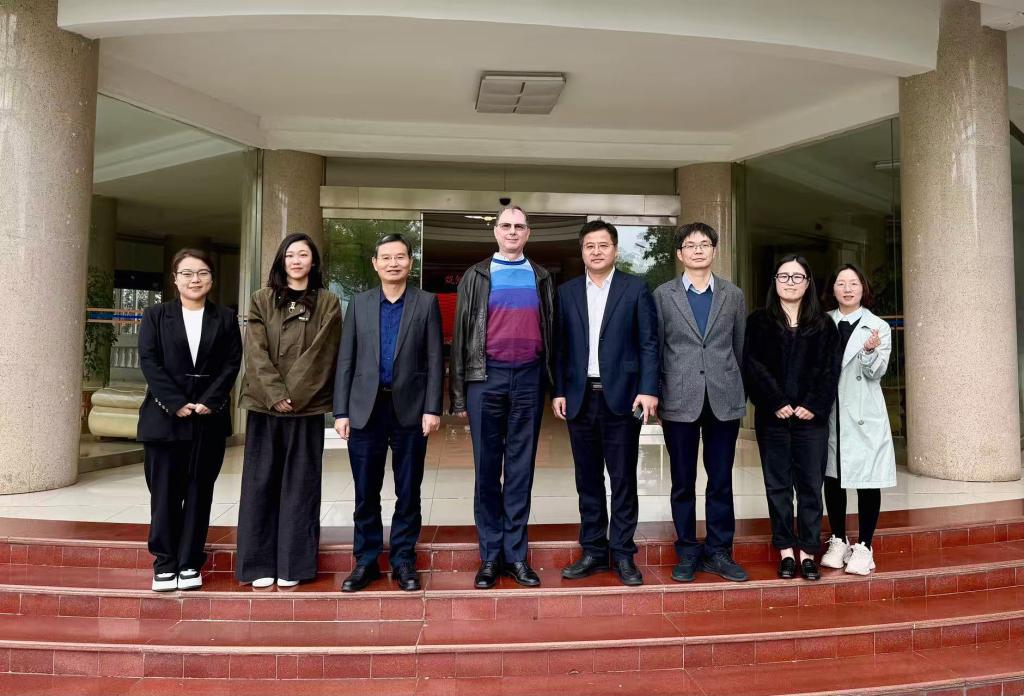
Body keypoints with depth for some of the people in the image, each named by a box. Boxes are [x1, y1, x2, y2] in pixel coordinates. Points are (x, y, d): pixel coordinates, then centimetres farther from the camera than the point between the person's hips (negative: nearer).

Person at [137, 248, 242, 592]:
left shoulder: (225, 318, 9)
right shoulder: (155, 315, 7)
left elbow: (232, 363, 1)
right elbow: (149, 361, -3)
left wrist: (209, 402, -12)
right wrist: (177, 404, -13)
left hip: (210, 418, 1)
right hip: (165, 416, 0)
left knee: (199, 491, 5)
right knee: (165, 491, 4)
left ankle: (190, 562, 14)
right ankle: (165, 562, 15)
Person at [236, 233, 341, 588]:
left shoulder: (328, 303, 6)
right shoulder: (262, 300, 10)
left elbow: (321, 354, -3)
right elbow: (256, 351, 0)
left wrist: (293, 393, -12)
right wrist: (275, 393, -12)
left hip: (307, 406, -1)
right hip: (264, 404, 1)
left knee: (299, 483, 3)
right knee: (260, 481, 4)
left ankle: (293, 563, 11)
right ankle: (259, 563, 13)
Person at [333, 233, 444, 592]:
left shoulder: (427, 303, 3)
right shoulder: (359, 304, 8)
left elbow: (435, 359, -1)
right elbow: (345, 360, 5)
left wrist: (432, 408, -9)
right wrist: (341, 411, -1)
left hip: (410, 409, -1)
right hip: (365, 409, 2)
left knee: (408, 492, 7)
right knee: (365, 492, 8)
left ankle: (403, 560, 20)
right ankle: (366, 561, 21)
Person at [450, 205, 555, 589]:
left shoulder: (541, 278, 12)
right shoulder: (476, 277, 8)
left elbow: (550, 332, 11)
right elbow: (461, 334, 5)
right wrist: (459, 393, 0)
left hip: (529, 377, 1)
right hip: (487, 377, -1)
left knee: (521, 469, 6)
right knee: (487, 468, 4)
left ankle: (515, 554, 15)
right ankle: (490, 555, 13)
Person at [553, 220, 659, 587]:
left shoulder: (635, 288, 3)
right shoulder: (567, 292, 10)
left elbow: (649, 343, -1)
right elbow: (560, 346, 9)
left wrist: (648, 389, -9)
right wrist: (558, 391, 2)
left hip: (621, 396, -2)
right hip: (579, 397, 3)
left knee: (623, 479, 3)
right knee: (588, 480, 9)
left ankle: (623, 554, 14)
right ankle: (593, 552, 19)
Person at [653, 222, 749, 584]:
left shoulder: (733, 295, 9)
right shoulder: (663, 295, 4)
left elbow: (741, 348, 11)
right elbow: (654, 349, 4)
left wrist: (742, 395, 9)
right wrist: (653, 396, 1)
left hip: (724, 401, 2)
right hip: (680, 401, -1)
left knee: (721, 482, 7)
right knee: (683, 483, 7)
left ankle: (718, 552, 20)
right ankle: (688, 553, 19)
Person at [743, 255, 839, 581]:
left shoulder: (823, 324, 10)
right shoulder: (759, 321, 6)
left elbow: (829, 369, 3)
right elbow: (753, 365, -3)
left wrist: (814, 405, -10)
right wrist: (777, 403, -11)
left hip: (811, 417, 1)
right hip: (772, 418, -1)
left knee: (811, 485, 3)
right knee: (778, 485, 5)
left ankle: (808, 552, 12)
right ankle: (785, 551, 13)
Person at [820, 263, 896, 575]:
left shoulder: (878, 327, 0)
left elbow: (876, 372, -7)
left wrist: (870, 351, -25)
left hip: (863, 414, -2)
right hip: (829, 411, 2)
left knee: (867, 480, 1)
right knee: (832, 477, 9)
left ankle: (864, 547, 14)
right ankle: (838, 541, 23)